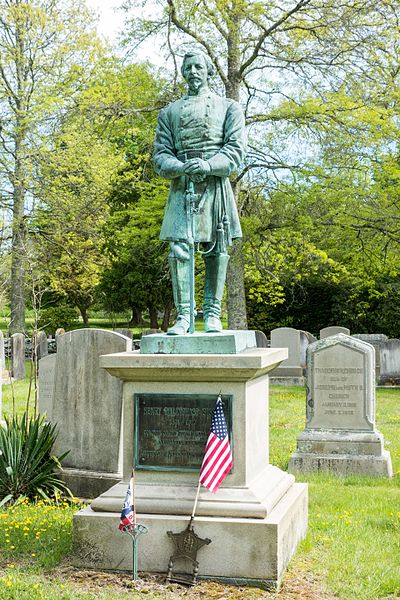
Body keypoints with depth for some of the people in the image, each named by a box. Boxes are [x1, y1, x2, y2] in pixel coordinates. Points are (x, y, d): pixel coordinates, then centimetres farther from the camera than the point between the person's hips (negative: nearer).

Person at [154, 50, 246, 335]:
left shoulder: (228, 107, 11)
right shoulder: (169, 112, 17)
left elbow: (236, 149, -1)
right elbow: (161, 155, 9)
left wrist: (208, 165, -20)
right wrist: (181, 168, -14)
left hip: (216, 187, -1)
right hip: (181, 188, 1)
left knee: (216, 251, 0)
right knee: (178, 250, -10)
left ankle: (213, 314, 8)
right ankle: (183, 314, -6)